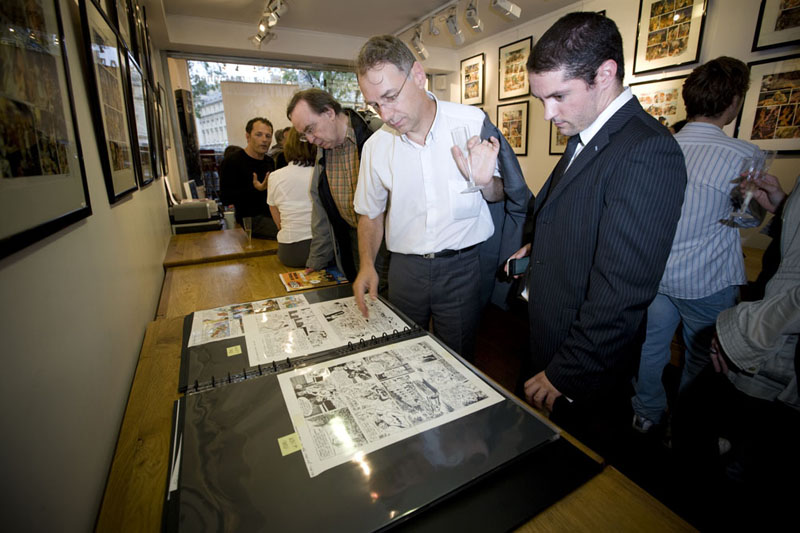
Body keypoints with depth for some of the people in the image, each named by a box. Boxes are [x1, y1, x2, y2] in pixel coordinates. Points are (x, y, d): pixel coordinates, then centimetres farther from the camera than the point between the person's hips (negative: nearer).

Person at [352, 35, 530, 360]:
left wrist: (485, 181, -21)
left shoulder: (473, 123, -7)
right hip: (405, 269, 2)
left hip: (462, 266, -2)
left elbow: (499, 194, 2)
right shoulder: (376, 146, -1)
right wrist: (367, 265, -4)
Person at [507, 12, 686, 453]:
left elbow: (619, 296, -27)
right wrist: (537, 250, 0)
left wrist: (564, 375, -19)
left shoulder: (648, 152, -25)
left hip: (584, 375, -8)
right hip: (546, 344, 8)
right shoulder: (583, 138, 6)